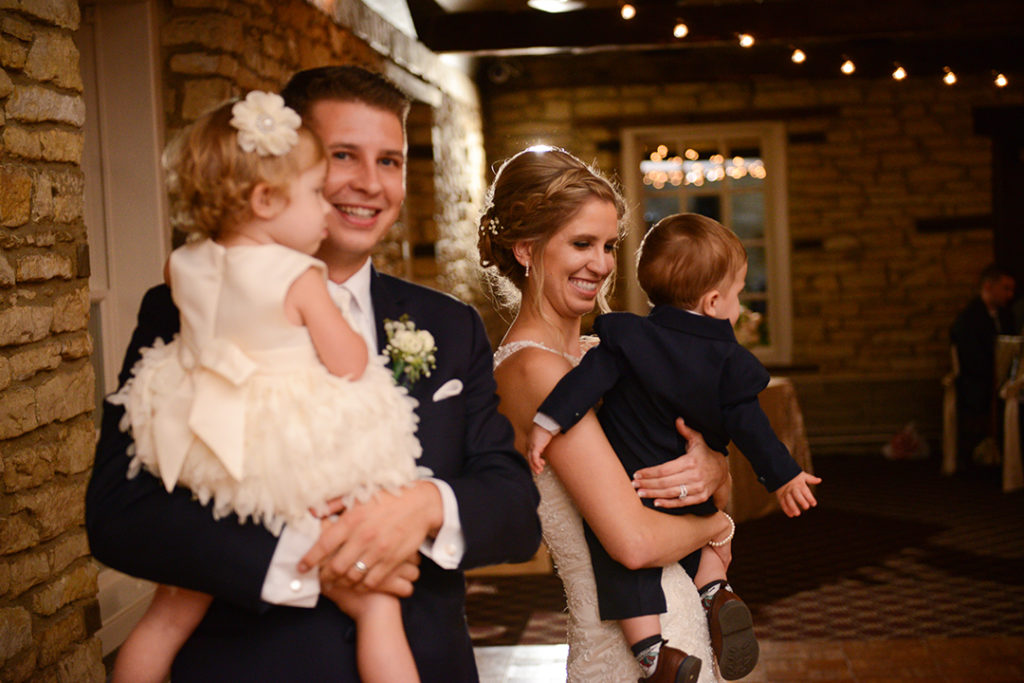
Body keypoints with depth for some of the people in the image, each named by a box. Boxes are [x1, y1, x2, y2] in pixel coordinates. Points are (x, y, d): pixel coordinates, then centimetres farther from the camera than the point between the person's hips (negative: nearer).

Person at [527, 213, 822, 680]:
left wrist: (549, 422, -17)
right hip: (691, 496, 2)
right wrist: (783, 476, 1)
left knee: (624, 571, 2)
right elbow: (747, 424, -7)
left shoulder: (628, 337, -4)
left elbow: (591, 376, -15)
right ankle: (714, 589, 8)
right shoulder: (727, 360, -4)